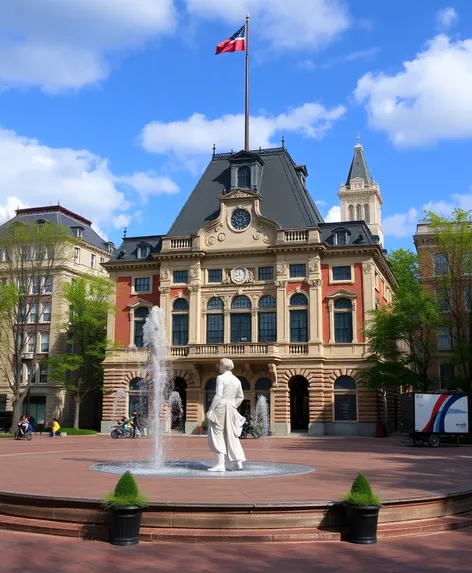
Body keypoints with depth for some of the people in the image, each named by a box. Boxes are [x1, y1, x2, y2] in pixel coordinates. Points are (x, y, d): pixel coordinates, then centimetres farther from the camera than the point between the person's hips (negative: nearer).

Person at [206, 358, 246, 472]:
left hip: (220, 407, -7)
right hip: (231, 409, 7)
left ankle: (220, 464, -4)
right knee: (231, 435, 13)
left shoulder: (221, 378, -10)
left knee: (218, 435, -1)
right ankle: (238, 461, 10)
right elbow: (240, 397, 15)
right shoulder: (236, 380, 10)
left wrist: (210, 409, -13)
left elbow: (218, 395, -16)